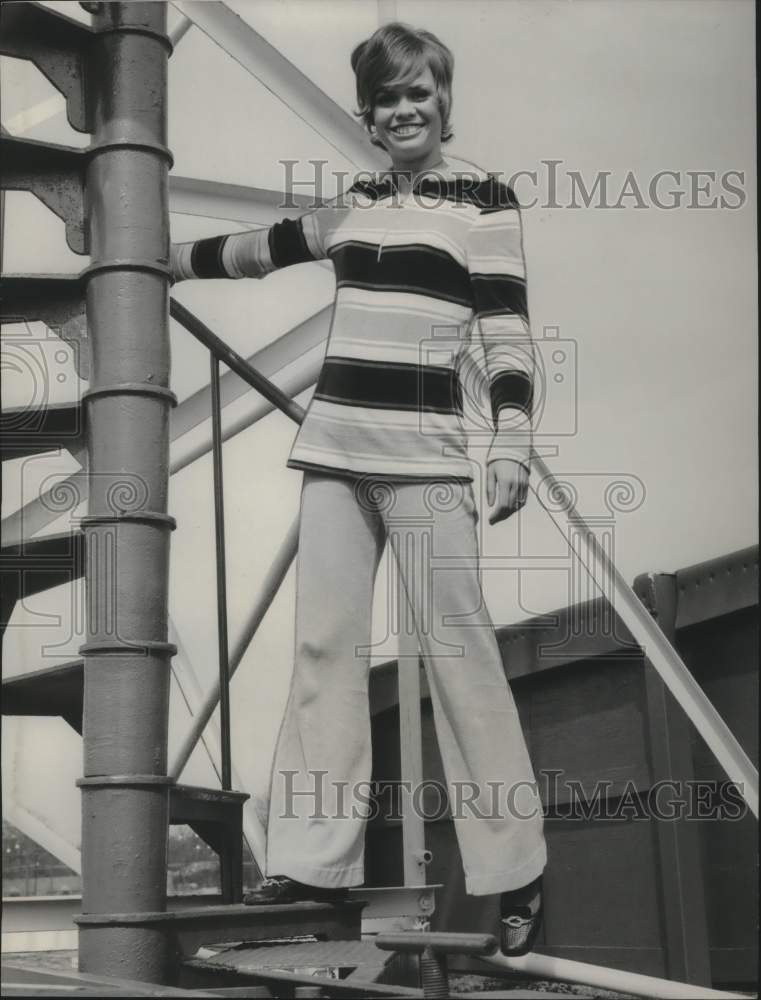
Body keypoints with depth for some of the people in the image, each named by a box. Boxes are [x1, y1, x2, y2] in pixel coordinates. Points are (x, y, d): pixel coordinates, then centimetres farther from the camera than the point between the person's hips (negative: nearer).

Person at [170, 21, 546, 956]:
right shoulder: (354, 203, 18)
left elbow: (505, 331, -5)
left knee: (457, 646, -7)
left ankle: (514, 873, 0)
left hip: (425, 450, -5)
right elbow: (265, 248, 31)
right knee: (324, 644, 1)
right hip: (335, 443, 6)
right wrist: (161, 258, 39)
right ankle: (312, 859, 5)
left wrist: (512, 443, -16)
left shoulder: (485, 199, 3)